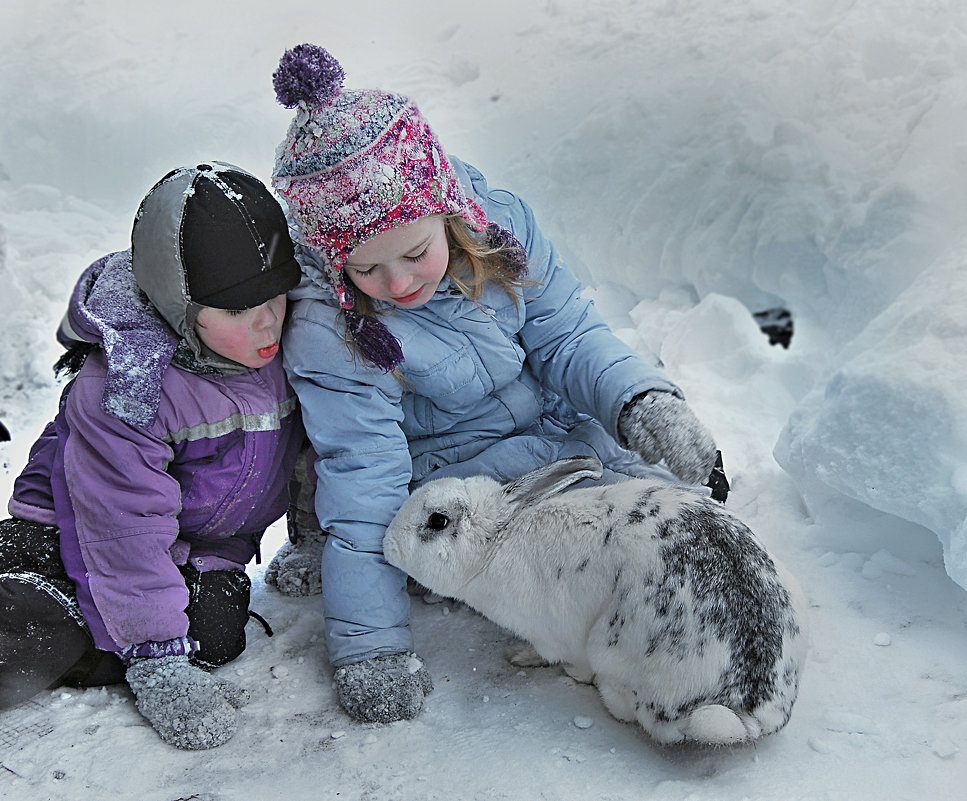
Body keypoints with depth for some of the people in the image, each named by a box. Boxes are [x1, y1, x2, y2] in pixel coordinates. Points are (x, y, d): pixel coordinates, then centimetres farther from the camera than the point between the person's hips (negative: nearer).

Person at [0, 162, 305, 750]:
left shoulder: (283, 347, -11)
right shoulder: (122, 388, -26)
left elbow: (317, 445, 8)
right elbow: (127, 531, -25)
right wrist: (160, 666, -25)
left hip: (206, 553, 5)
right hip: (79, 532, -5)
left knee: (213, 631, -24)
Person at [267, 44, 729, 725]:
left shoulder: (499, 221, -17)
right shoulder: (327, 336, -27)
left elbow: (567, 336, -6)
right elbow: (364, 489, -24)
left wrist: (645, 402, -23)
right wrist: (372, 644, -24)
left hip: (565, 424, 5)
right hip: (466, 479, -5)